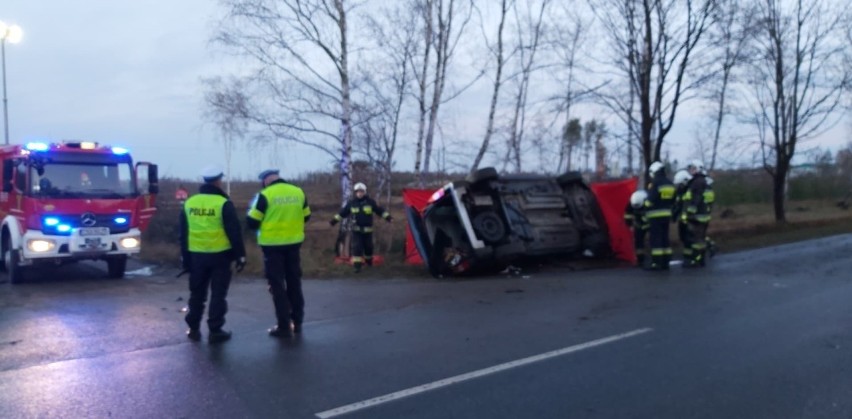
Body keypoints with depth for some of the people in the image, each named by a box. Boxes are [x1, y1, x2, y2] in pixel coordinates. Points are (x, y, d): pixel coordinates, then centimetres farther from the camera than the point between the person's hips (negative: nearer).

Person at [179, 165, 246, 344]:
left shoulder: (189, 203, 5)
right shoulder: (224, 203, -11)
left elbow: (183, 234, 10)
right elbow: (234, 232, -11)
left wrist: (185, 257, 18)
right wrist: (240, 255, -3)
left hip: (196, 256, 4)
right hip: (219, 255, -4)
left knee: (197, 293, 16)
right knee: (218, 294, 3)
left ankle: (193, 329, 21)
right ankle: (215, 331, 4)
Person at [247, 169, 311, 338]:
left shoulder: (265, 195, -12)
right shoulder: (298, 192, 2)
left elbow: (252, 222, -9)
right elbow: (306, 217, 14)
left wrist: (252, 209, 10)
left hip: (273, 244, -4)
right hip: (294, 242, 5)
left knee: (277, 285, 3)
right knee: (294, 282, 15)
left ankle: (284, 326, 4)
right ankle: (297, 322, 22)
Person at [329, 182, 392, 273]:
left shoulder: (370, 202, -2)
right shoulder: (351, 203, 0)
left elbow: (380, 210, 4)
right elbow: (343, 212, 7)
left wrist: (387, 217, -1)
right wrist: (334, 220, 7)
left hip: (367, 229, 1)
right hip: (356, 229, -1)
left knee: (368, 246, 12)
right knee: (356, 247, -10)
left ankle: (369, 261, 37)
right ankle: (357, 265, -8)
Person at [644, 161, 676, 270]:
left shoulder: (654, 183, -14)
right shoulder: (670, 184, 11)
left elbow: (650, 199, -17)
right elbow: (672, 200, 14)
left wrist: (646, 207, 0)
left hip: (656, 215, -8)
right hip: (666, 214, 8)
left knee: (655, 239, -6)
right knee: (665, 238, 13)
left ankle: (656, 263, -9)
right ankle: (665, 262, 16)